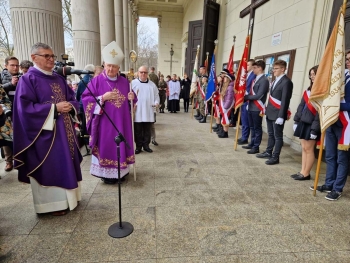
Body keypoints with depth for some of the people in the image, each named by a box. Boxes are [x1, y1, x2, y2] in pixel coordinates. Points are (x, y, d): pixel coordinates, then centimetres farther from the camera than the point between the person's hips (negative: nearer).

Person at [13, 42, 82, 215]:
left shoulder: (59, 79, 14)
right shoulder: (28, 79, -6)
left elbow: (72, 98, 15)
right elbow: (25, 107, -14)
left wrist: (70, 106, -9)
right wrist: (54, 108, -20)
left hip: (64, 130, 7)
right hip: (45, 132, -6)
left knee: (65, 163, 13)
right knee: (49, 167, 1)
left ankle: (67, 196, 28)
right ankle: (53, 203, 16)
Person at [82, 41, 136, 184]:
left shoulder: (124, 82, 8)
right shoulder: (97, 80, -5)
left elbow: (129, 100, 15)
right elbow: (85, 98, -8)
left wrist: (132, 97, -8)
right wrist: (103, 97, -20)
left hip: (121, 121, 5)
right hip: (105, 122, -4)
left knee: (121, 144, 12)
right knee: (106, 145, 3)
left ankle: (121, 171, 27)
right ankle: (107, 173, 17)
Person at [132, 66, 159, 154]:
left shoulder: (152, 84, 11)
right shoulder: (133, 83, 2)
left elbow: (156, 95, 16)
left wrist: (156, 102, -1)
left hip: (148, 112, 3)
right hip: (137, 112, -2)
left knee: (147, 130, 9)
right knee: (138, 131, 4)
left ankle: (146, 145, 22)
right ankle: (138, 147, 15)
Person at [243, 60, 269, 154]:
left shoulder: (264, 80, -15)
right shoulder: (256, 79, 13)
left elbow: (258, 96, -20)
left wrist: (246, 97, -12)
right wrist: (246, 97, -4)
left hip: (257, 108, -9)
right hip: (251, 107, 9)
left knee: (257, 128, 2)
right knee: (252, 127, 17)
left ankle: (256, 147, 12)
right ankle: (252, 144, 30)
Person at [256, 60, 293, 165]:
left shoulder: (286, 82, -13)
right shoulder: (275, 80, 15)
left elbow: (285, 101, -17)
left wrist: (281, 116, -20)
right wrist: (267, 109, 12)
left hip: (278, 114, -8)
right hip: (270, 112, 8)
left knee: (278, 136, 3)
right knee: (271, 134, 18)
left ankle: (275, 157, 12)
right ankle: (268, 152, 30)